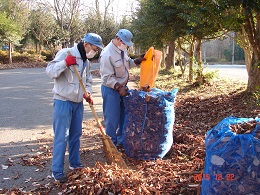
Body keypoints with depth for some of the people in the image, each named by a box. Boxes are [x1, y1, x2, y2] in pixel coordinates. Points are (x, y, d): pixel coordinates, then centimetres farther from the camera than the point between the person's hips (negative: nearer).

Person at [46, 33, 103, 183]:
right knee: (61, 137, -5)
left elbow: (88, 80, 17)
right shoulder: (65, 53, -13)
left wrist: (88, 92, -3)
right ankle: (57, 171, 4)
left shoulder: (86, 61, 11)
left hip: (78, 103, 8)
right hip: (63, 102, -8)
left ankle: (75, 163, 32)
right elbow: (50, 71, -19)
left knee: (76, 135, 16)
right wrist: (65, 63, -35)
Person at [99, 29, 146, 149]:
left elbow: (127, 64, 17)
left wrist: (137, 61, 0)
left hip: (122, 87, 9)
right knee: (112, 118, 0)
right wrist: (118, 88, -26)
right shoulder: (107, 54, -23)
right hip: (111, 89, -9)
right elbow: (107, 77, -23)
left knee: (124, 116, 16)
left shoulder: (122, 49, 2)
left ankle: (121, 141, 30)